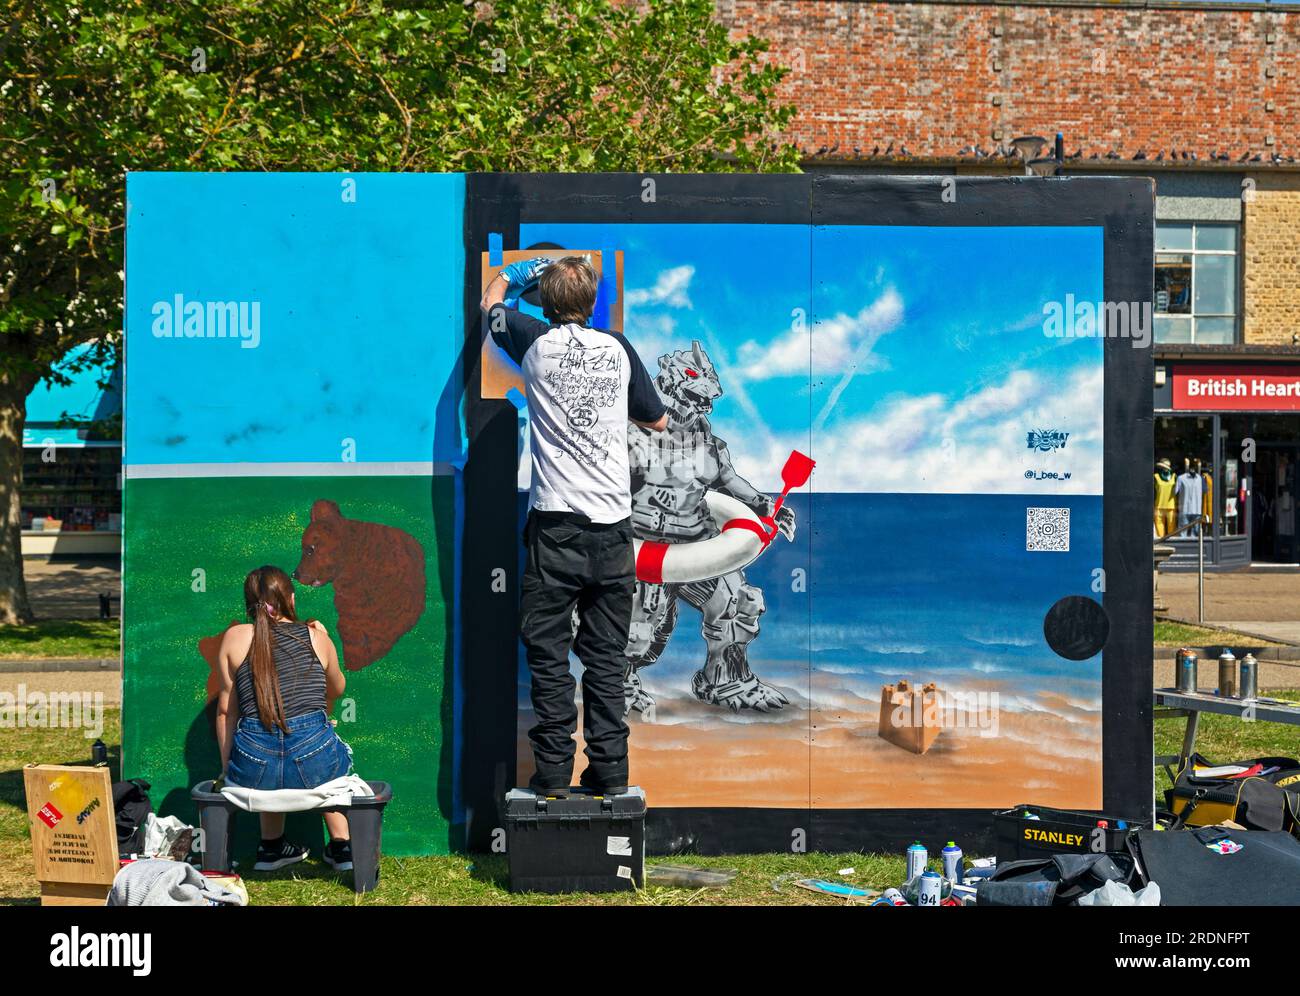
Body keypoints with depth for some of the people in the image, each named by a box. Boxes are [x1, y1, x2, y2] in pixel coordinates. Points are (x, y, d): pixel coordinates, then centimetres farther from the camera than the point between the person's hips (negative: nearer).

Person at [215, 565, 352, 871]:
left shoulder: (235, 638, 7)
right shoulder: (316, 638, 9)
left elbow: (225, 710, 9)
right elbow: (336, 691, 27)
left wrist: (227, 768, 19)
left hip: (255, 767, 1)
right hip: (314, 765, 0)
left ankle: (271, 846, 42)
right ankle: (340, 846, 40)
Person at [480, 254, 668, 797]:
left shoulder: (537, 341, 0)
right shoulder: (617, 347, 6)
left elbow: (490, 303, 23)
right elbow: (658, 420, 19)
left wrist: (512, 272, 43)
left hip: (557, 523, -3)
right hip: (613, 526, 3)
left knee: (549, 654, 4)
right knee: (606, 655, 9)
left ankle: (553, 775, 4)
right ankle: (610, 773, 11)